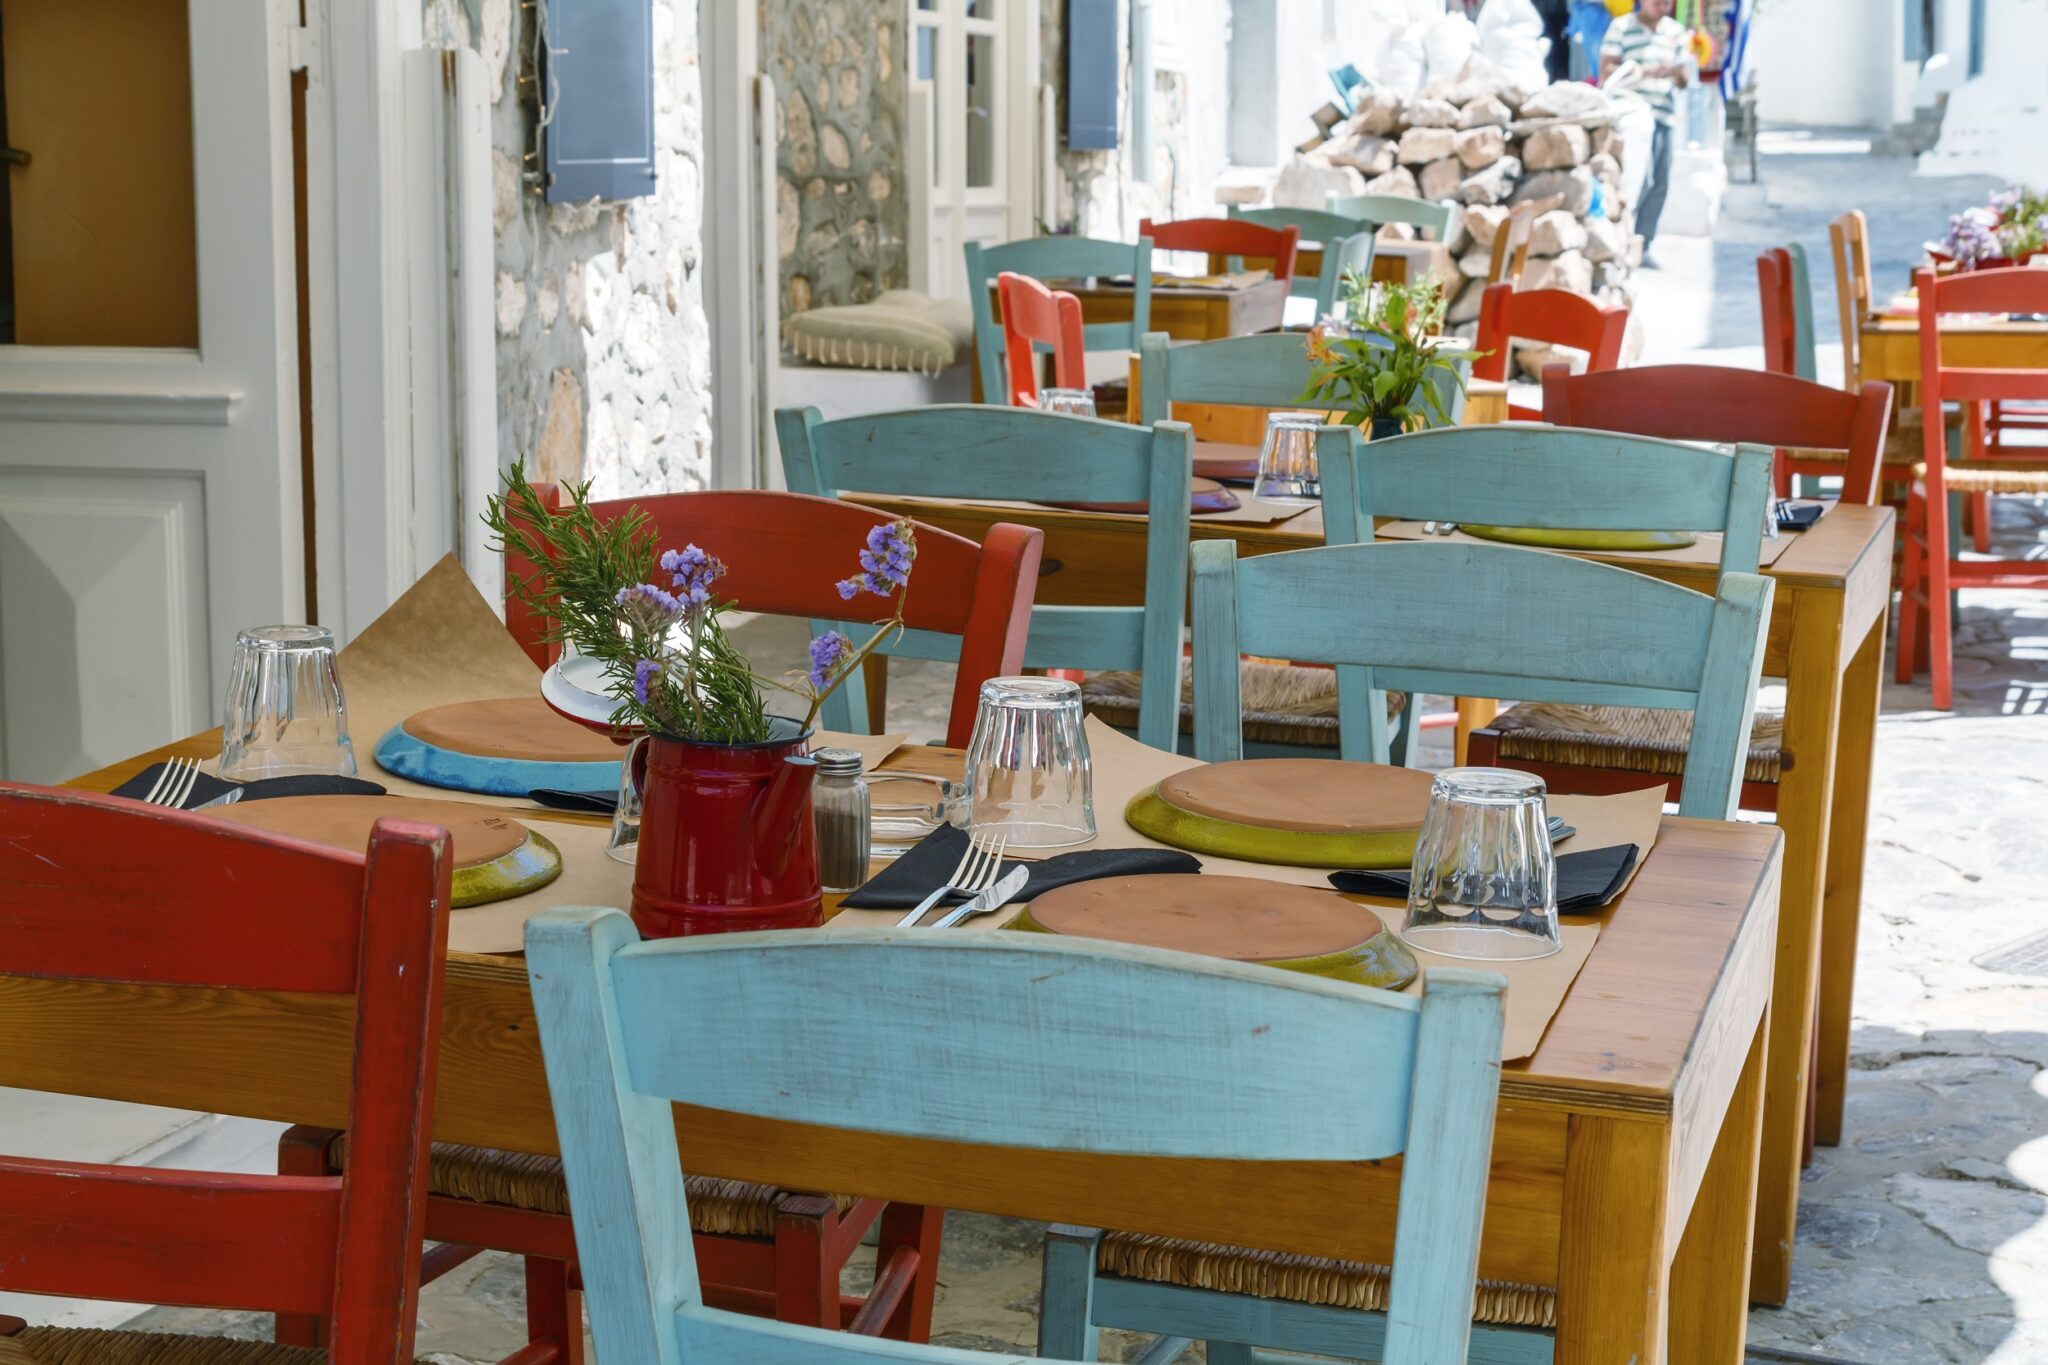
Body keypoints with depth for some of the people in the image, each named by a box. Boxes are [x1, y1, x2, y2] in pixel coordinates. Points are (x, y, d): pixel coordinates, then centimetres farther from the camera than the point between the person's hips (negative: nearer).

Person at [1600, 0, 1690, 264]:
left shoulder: (1676, 31, 15)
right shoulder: (1621, 27, 0)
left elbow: (1684, 80, 17)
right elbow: (1606, 70, -7)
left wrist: (1679, 73, -7)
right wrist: (1646, 72, -17)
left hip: (1664, 115, 6)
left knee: (1659, 183, 2)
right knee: (1640, 179, -15)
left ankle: (1642, 247, 10)